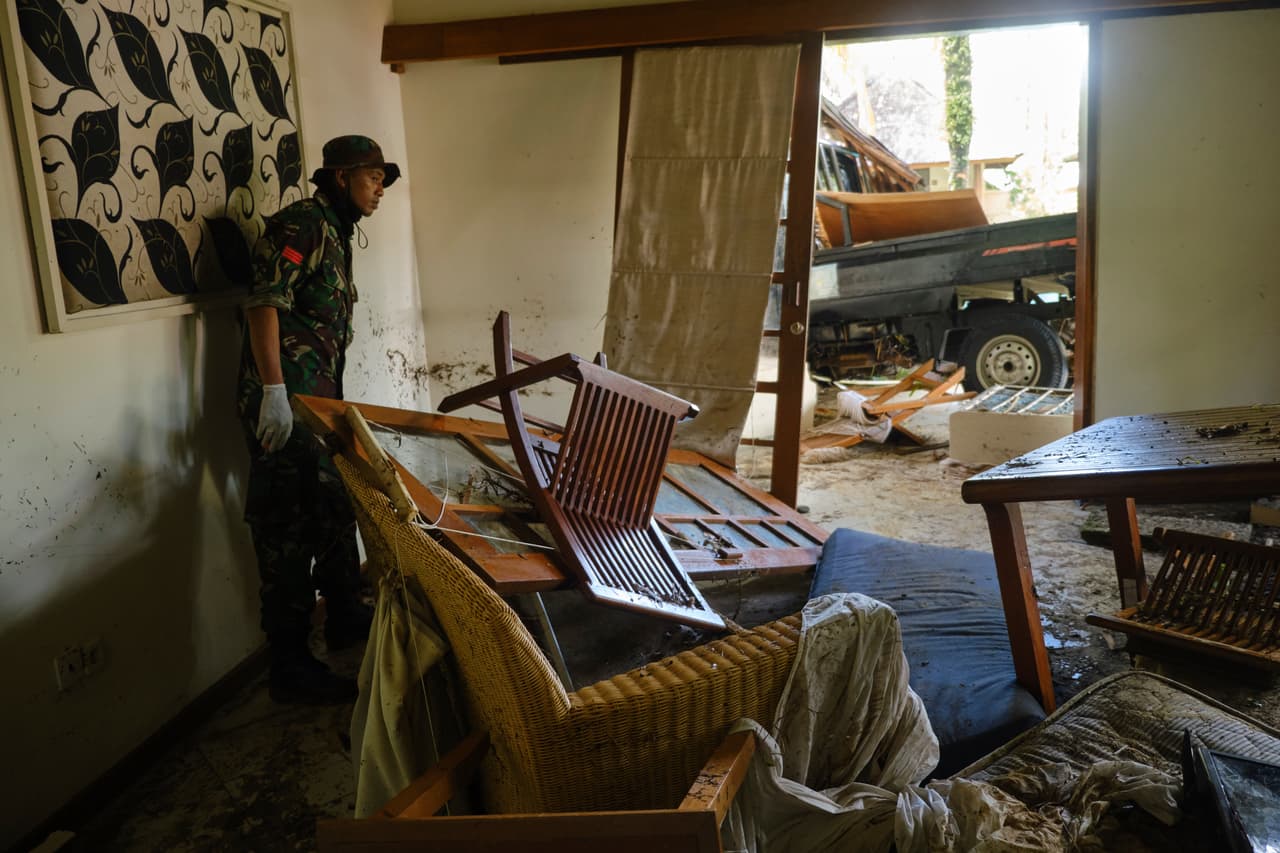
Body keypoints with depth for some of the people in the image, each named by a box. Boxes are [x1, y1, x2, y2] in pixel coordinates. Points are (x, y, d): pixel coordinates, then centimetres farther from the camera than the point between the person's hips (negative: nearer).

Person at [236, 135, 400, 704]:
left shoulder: (335, 235, 19)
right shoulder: (301, 224, -10)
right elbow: (264, 303, -21)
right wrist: (274, 391, -28)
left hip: (319, 400, 10)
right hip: (283, 404, -10)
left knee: (335, 512, 19)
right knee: (288, 532, -4)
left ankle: (346, 618, 36)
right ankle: (290, 669, 6)